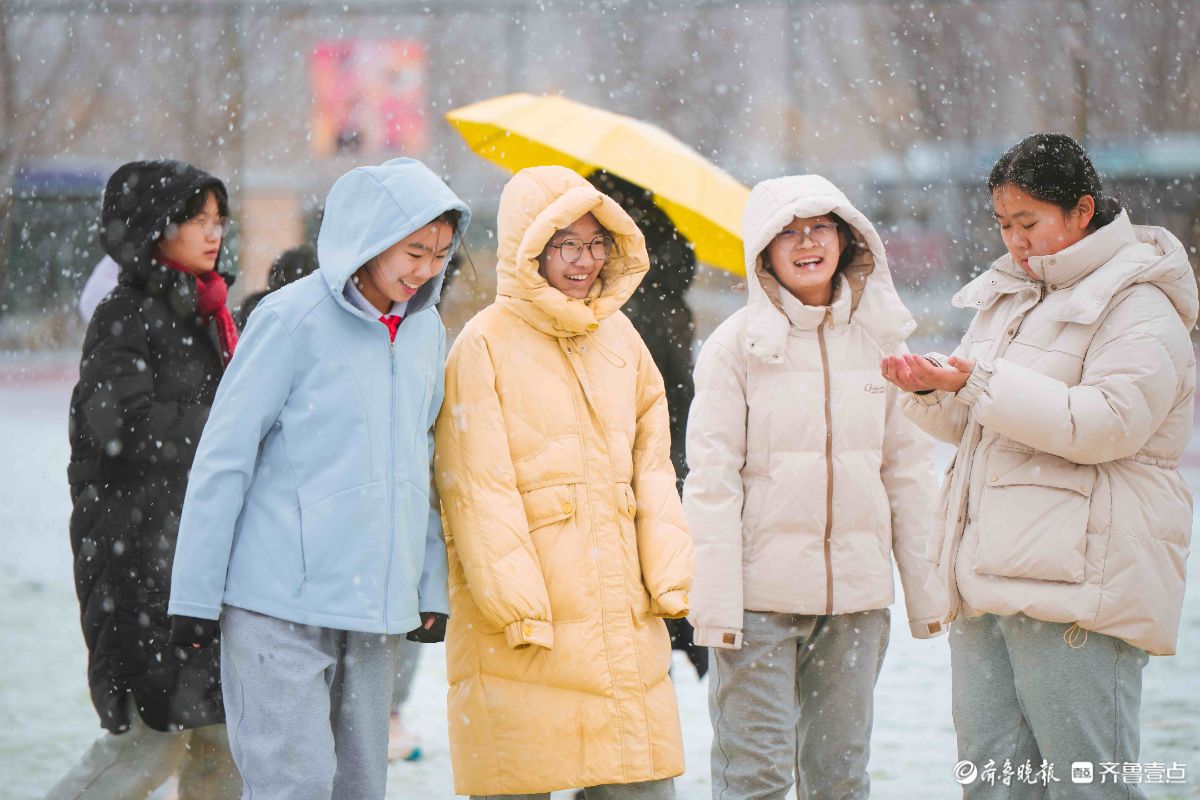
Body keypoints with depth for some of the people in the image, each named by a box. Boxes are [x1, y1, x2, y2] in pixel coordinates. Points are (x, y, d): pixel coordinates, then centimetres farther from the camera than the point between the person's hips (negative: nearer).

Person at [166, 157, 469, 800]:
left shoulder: (425, 328, 11)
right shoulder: (293, 318, -9)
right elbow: (223, 459, -7)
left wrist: (433, 586, 15)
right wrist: (194, 595, -7)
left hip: (376, 609, 6)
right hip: (279, 602, -6)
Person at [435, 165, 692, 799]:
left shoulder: (619, 336, 14)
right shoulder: (486, 344, -5)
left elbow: (651, 466, 14)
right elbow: (477, 488, -9)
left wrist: (670, 575, 3)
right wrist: (516, 604, -15)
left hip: (623, 609, 6)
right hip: (525, 616, -6)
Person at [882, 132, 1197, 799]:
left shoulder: (1137, 307, -6)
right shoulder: (1007, 297, 20)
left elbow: (1104, 424, -19)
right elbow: (973, 426, 27)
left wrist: (980, 383, -19)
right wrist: (933, 391, 4)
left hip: (1077, 588, -8)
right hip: (991, 580, 8)